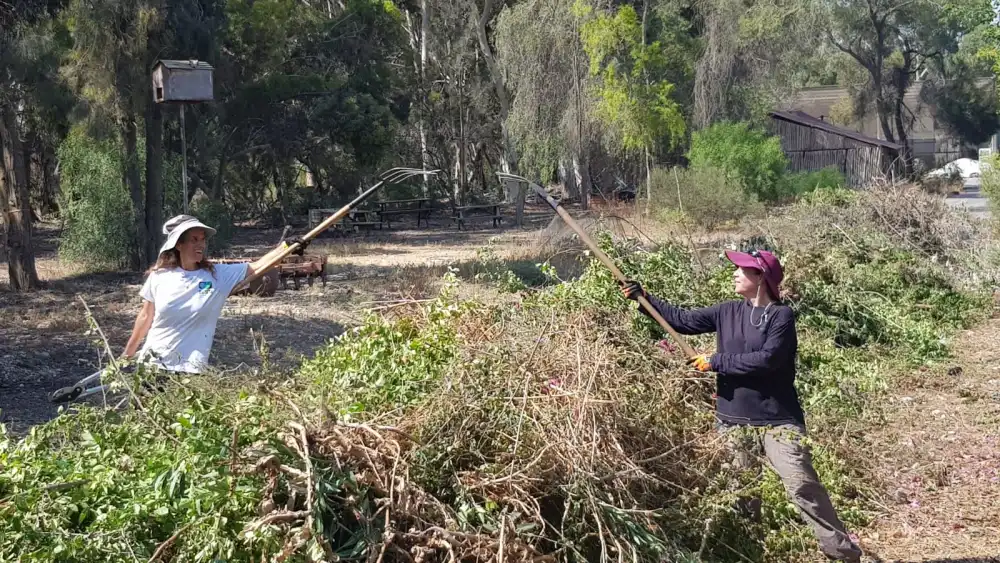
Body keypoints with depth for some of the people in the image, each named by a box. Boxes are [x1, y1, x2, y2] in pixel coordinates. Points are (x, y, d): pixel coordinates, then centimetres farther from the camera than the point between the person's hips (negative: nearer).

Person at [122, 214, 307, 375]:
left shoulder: (218, 275, -4)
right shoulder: (159, 276, -3)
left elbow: (256, 267, -12)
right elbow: (146, 317, 7)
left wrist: (285, 246, -25)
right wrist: (127, 356, 12)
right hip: (150, 362, 1)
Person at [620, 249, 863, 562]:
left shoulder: (781, 315, -8)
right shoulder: (727, 312, 8)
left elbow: (767, 359, -20)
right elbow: (682, 320, 11)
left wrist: (715, 362, -15)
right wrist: (644, 298, 3)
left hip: (776, 420, -5)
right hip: (733, 421, 5)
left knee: (802, 486, -10)